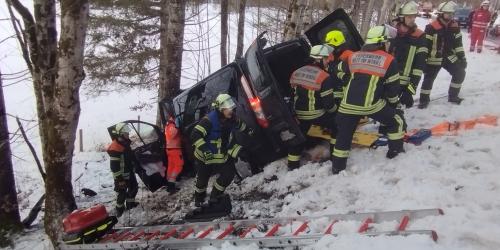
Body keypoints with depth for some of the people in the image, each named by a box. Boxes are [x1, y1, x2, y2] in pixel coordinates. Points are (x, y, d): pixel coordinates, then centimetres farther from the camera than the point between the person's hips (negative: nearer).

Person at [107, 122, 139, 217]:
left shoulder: (125, 143, 4)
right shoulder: (115, 148, -25)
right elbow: (114, 166, -25)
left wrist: (135, 166, 24)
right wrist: (119, 179, -23)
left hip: (129, 172, 9)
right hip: (121, 175, -9)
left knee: (134, 187, 20)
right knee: (122, 192, 3)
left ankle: (130, 203, 38)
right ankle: (120, 209, 21)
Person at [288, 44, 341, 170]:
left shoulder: (296, 72, 1)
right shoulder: (324, 77, -17)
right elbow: (328, 102, -16)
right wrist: (334, 110, 4)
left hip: (299, 114, 6)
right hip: (317, 114, -5)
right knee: (337, 127, 15)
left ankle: (292, 165, 22)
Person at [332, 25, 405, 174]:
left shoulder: (353, 57, 15)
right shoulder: (389, 61, 4)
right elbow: (392, 88, 7)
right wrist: (394, 103, 24)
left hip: (348, 105, 3)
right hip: (371, 105, -3)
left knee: (344, 135, 16)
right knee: (396, 121, 22)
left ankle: (338, 167, 20)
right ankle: (395, 150, 29)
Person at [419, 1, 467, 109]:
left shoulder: (454, 26, 1)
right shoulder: (431, 27, -17)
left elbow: (458, 43, 9)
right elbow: (425, 45, -16)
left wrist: (462, 57, 8)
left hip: (449, 57, 6)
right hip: (434, 58, -6)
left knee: (460, 73, 5)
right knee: (429, 78, -4)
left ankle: (453, 96, 21)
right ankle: (424, 100, 12)